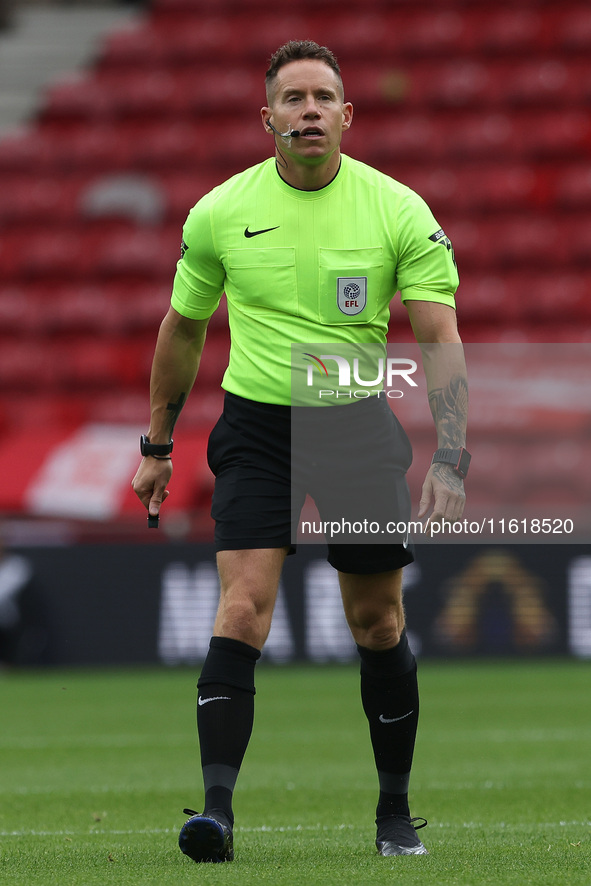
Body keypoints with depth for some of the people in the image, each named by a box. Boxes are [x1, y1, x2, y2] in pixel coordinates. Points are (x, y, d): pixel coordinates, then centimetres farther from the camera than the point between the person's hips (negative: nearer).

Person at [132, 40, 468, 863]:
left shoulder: (400, 211, -8)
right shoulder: (220, 213, -4)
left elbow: (442, 339, -11)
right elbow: (183, 329, 11)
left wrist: (449, 460, -22)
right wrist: (157, 445, 15)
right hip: (256, 424, 0)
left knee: (378, 622, 6)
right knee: (242, 606, -16)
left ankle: (396, 813, 22)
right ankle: (217, 808, -21)